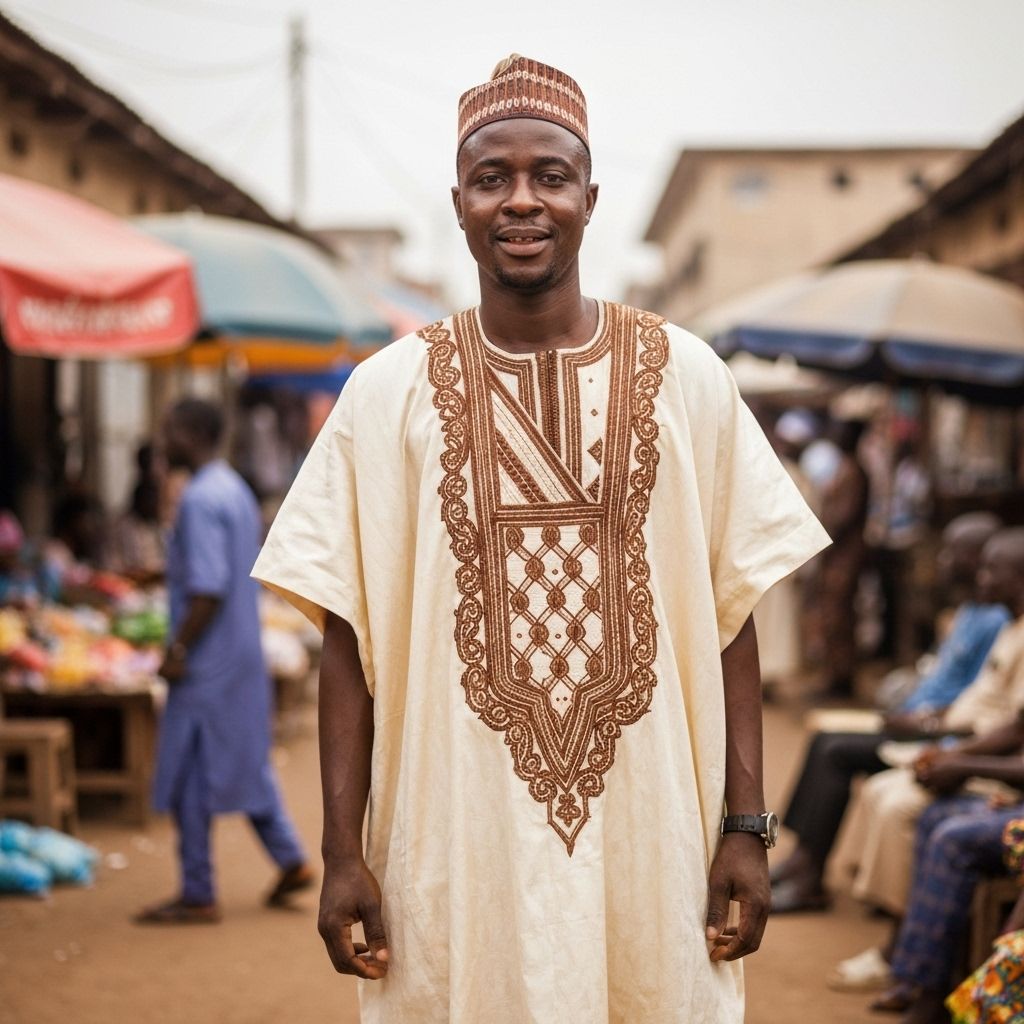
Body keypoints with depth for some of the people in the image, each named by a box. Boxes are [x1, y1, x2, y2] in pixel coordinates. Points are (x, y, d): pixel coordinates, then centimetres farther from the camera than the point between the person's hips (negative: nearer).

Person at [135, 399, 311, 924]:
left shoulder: (200, 500, -18)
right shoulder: (237, 490, 12)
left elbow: (207, 589, -23)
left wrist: (179, 650, -18)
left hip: (207, 664, -10)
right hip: (244, 655, 10)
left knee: (190, 780, -1)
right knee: (248, 761, 18)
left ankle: (197, 896, 5)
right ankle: (290, 861, 21)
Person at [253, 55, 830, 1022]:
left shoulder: (683, 376, 2)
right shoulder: (390, 390, 1)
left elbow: (729, 615, 3)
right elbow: (350, 638, 1)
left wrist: (747, 826, -1)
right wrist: (343, 852, -3)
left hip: (648, 844, 1)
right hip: (456, 855, 0)